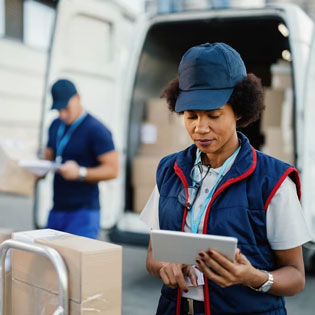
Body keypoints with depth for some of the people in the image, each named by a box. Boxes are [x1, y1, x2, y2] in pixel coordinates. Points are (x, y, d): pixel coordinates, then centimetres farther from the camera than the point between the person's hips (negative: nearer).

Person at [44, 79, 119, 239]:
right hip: (57, 208, 7)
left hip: (83, 211, -7)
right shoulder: (55, 126, 15)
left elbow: (112, 169, -13)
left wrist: (80, 173, -25)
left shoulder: (96, 130, -9)